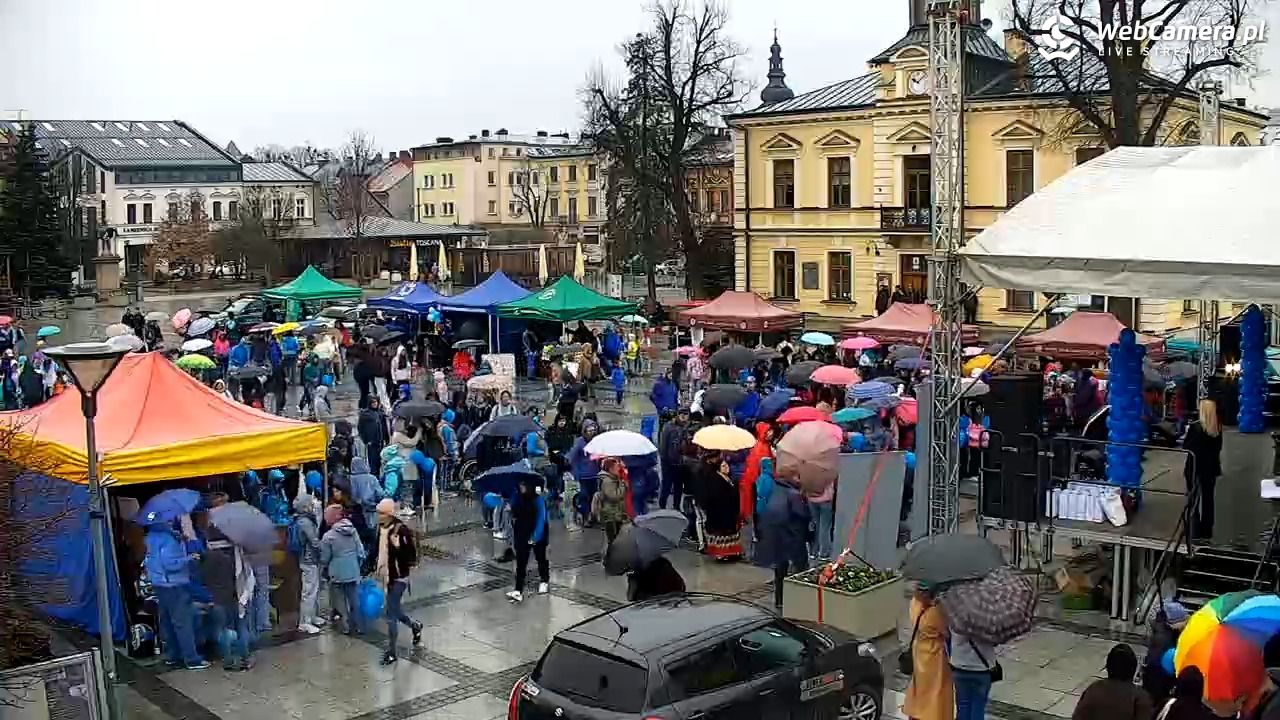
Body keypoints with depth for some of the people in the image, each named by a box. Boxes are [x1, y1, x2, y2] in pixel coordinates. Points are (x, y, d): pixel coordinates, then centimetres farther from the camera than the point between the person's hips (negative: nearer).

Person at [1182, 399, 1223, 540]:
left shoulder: (1195, 427, -18)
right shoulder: (1218, 427, -1)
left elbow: (1185, 446, -13)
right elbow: (1218, 447, 11)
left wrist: (1187, 433, 1)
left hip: (1196, 468, -5)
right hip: (1211, 467, 5)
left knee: (1195, 500, 3)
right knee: (1208, 499, 13)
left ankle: (1196, 532, 3)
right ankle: (1207, 531, 18)